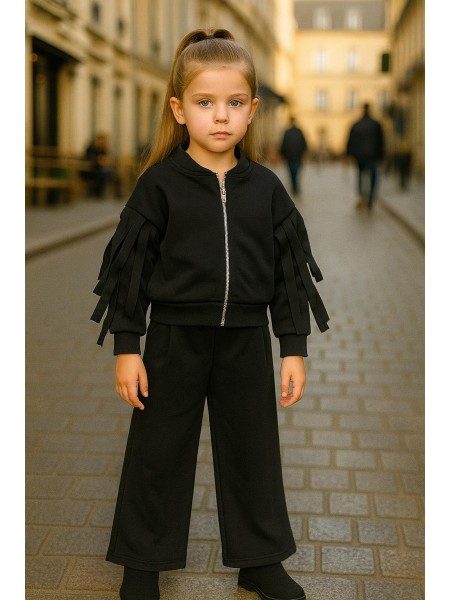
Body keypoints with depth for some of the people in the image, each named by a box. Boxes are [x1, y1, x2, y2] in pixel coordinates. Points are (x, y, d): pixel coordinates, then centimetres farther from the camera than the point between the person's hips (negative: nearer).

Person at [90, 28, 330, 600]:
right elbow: (131, 265, -4)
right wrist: (125, 346, -6)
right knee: (158, 452, 10)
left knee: (252, 451, 14)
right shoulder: (159, 183, -7)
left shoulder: (265, 187, -1)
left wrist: (294, 348, 1)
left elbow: (289, 270, 3)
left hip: (246, 340, 2)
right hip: (174, 339, -2)